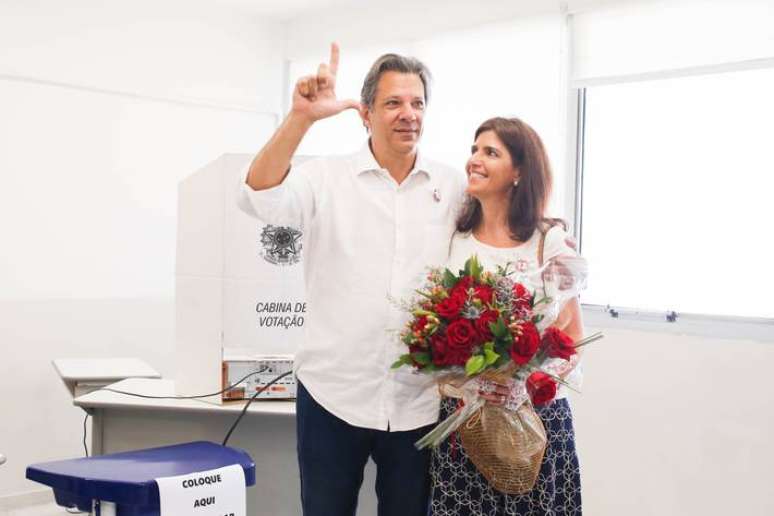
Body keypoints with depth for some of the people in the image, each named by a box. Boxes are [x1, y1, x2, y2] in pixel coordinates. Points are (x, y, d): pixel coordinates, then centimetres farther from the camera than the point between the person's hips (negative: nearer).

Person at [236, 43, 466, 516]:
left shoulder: (454, 187, 5)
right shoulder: (327, 178, -2)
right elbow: (259, 199, -18)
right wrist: (301, 117, -28)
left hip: (419, 401, 2)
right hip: (333, 392, -1)